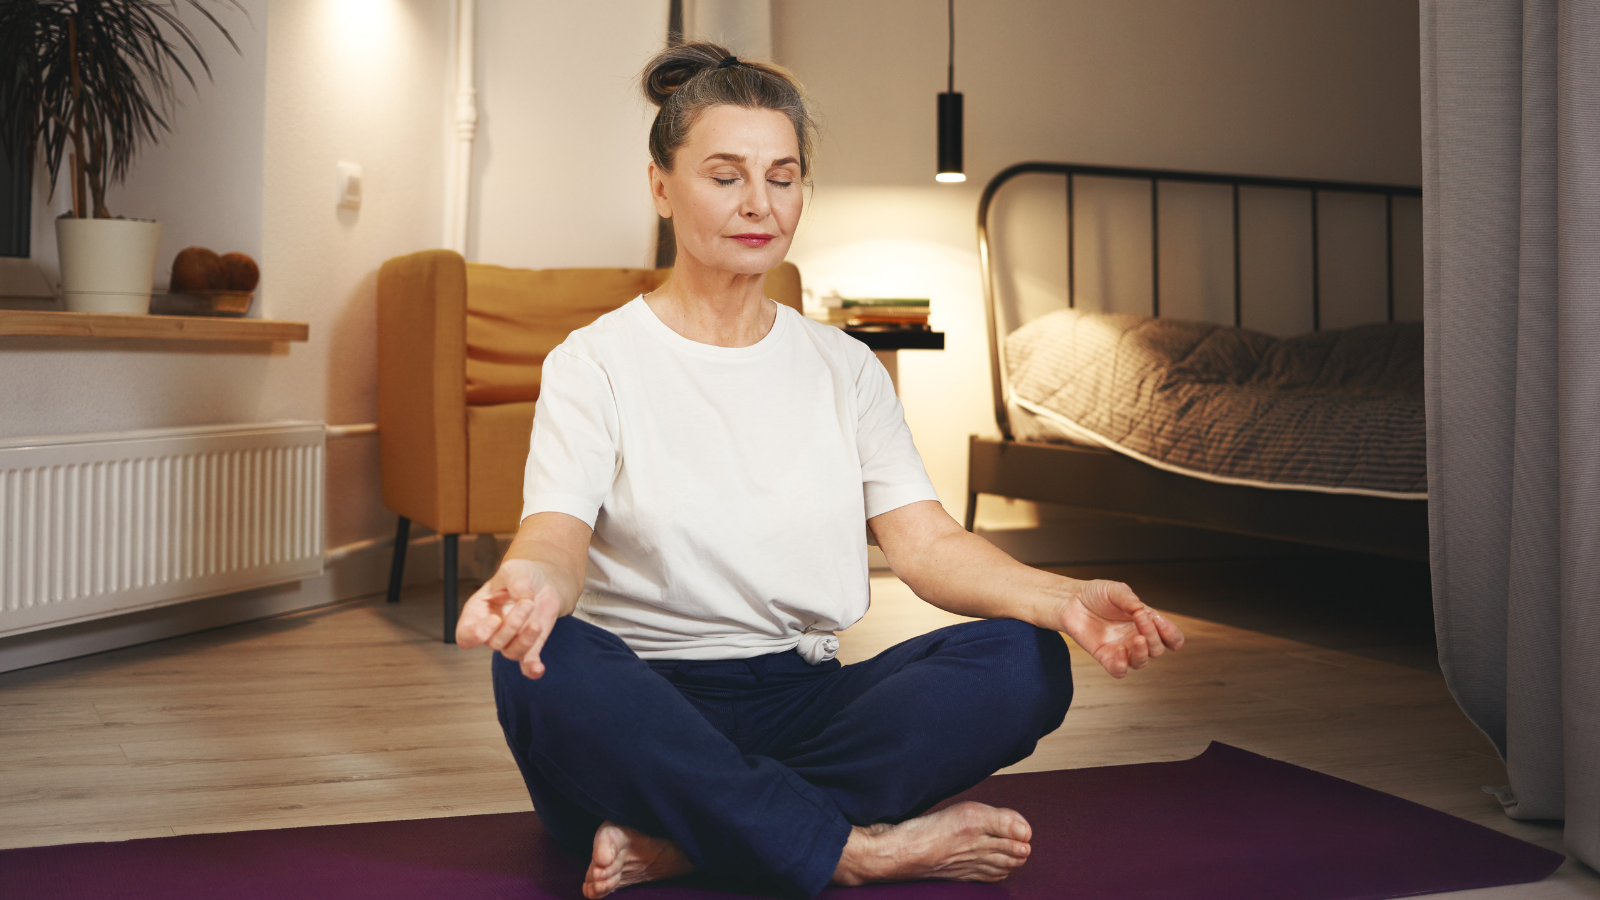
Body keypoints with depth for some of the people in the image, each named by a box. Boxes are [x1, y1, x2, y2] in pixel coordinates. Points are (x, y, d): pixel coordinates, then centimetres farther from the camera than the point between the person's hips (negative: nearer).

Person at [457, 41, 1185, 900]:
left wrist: (1061, 598, -20)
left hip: (801, 702, 3)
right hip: (644, 713, -3)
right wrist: (533, 582, -40)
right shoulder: (595, 362, 2)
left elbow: (925, 541, 1)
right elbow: (556, 533, -13)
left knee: (1025, 661, -22)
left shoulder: (846, 369, 13)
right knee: (543, 665, -36)